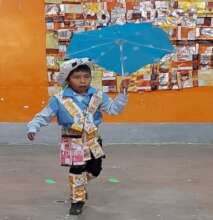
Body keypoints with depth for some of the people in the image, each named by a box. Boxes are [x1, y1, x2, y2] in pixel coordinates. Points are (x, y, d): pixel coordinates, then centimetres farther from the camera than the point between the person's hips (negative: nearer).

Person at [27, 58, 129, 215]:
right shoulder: (59, 99, -12)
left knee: (94, 170, 12)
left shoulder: (97, 96, -3)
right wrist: (33, 128, -20)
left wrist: (122, 93, -11)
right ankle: (77, 199, 15)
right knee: (76, 171, -2)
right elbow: (44, 116, -7)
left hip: (93, 140, 4)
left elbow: (113, 109, 1)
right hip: (73, 142, -4)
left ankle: (79, 185, 41)